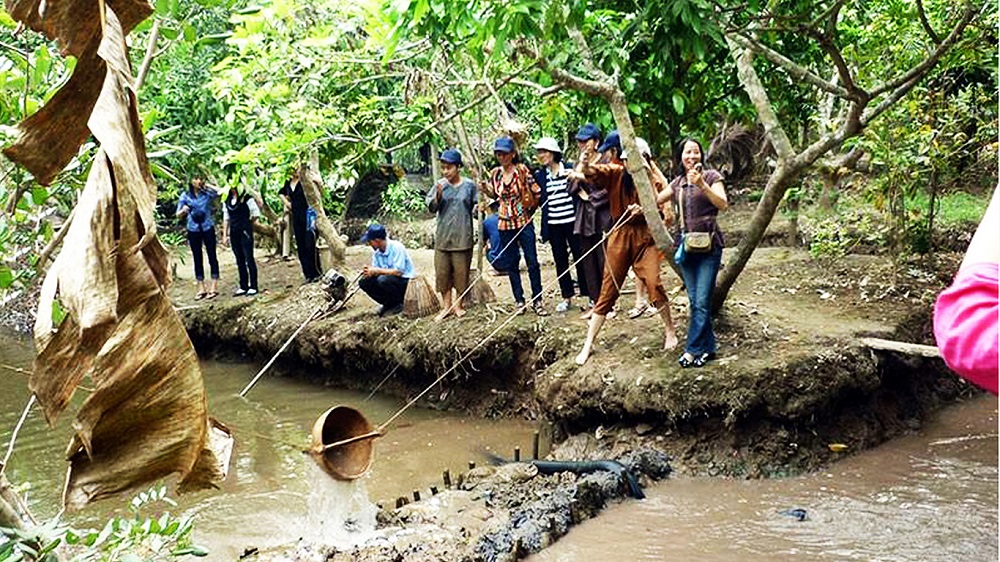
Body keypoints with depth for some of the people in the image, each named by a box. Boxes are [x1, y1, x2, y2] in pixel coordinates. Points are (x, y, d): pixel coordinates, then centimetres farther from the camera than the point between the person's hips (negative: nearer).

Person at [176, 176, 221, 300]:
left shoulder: (207, 193, 2)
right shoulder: (185, 196, 2)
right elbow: (178, 215, 3)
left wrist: (207, 185, -3)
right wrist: (183, 210, -20)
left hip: (207, 228, -1)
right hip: (193, 230, 1)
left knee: (212, 256, -1)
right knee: (197, 258, 6)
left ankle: (214, 287, 3)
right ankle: (201, 288, 12)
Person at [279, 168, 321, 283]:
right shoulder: (288, 184, 11)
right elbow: (281, 193, 31)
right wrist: (286, 202, 18)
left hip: (307, 214, -6)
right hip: (296, 216, 6)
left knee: (310, 245, -10)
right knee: (301, 246, 6)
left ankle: (316, 274, -3)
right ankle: (308, 275, 12)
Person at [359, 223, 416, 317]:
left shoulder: (396, 247, -20)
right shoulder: (376, 251, 2)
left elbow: (398, 272, -27)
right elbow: (375, 271, 5)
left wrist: (377, 270, -25)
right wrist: (368, 271, -19)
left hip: (406, 281, -8)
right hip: (390, 280, 8)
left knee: (383, 280, -34)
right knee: (364, 282, -8)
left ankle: (397, 305, -9)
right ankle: (388, 304, 3)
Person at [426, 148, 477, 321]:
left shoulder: (469, 185, -1)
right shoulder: (440, 185, 2)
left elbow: (474, 207, 9)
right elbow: (432, 208, 0)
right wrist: (438, 195, -18)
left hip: (462, 236, -2)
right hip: (442, 236, 2)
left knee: (461, 272, 3)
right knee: (442, 272, 4)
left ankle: (458, 305, 17)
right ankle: (446, 306, 14)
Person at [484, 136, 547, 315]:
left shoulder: (522, 170, -8)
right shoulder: (495, 173, 4)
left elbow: (536, 192, -4)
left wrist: (530, 208, 5)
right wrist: (484, 187, 0)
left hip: (524, 221, -4)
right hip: (505, 224, 4)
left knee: (532, 262, -2)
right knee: (511, 264, 8)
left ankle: (537, 301, 7)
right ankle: (519, 301, 17)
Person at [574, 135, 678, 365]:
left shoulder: (652, 178, -2)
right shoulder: (616, 173, -1)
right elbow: (592, 173, -18)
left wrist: (643, 210, -24)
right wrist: (585, 165, -42)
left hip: (645, 235, -1)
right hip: (620, 234, 1)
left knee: (654, 284, -11)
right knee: (608, 289, 4)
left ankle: (670, 332, 13)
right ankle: (588, 343, 9)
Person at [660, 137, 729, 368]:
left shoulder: (711, 177, -2)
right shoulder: (678, 183, 13)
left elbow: (723, 204, -15)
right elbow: (655, 200, 24)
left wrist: (702, 185, -25)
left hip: (708, 245, -5)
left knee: (702, 301, -9)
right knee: (694, 301, 6)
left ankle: (693, 350, -6)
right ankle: (708, 348, 14)